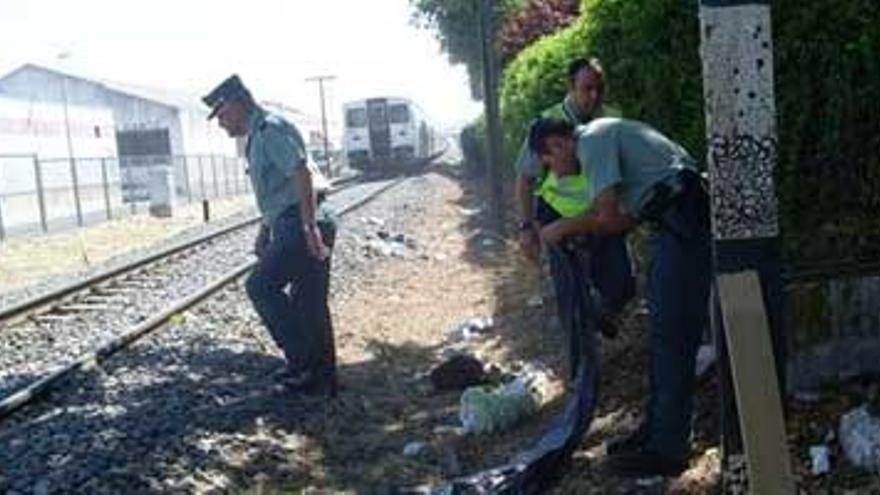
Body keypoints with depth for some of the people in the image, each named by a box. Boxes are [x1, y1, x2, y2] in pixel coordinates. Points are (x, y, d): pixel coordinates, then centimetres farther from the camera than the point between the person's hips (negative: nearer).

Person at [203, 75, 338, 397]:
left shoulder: (269, 130, -11)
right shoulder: (257, 137, 21)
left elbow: (302, 174, -22)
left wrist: (310, 228, -26)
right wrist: (264, 234, 23)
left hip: (302, 227, -10)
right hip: (291, 228, 10)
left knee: (261, 285, -10)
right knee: (308, 305, 11)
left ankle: (302, 359, -5)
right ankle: (320, 380, 17)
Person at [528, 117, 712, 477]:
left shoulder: (592, 141, -11)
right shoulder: (602, 138, 20)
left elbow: (608, 219, -17)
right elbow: (629, 215, 19)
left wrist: (563, 228, -1)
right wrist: (575, 231, 15)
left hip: (683, 221, -11)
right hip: (674, 224, 11)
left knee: (672, 337, -6)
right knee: (662, 334, 16)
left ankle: (667, 449, 0)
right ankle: (656, 430, 26)